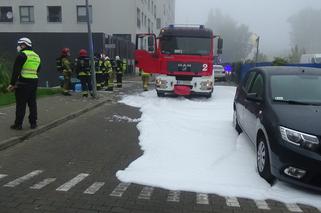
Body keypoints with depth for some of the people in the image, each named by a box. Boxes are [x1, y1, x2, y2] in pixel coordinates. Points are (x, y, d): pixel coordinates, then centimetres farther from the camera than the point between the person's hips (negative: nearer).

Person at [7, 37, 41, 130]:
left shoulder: (22, 55, -8)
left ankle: (18, 124, 7)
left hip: (23, 82, -7)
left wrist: (12, 83, -13)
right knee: (32, 103, 12)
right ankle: (33, 123, 16)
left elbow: (16, 70, -14)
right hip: (34, 82, 7)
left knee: (21, 104, 0)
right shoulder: (37, 56, 15)